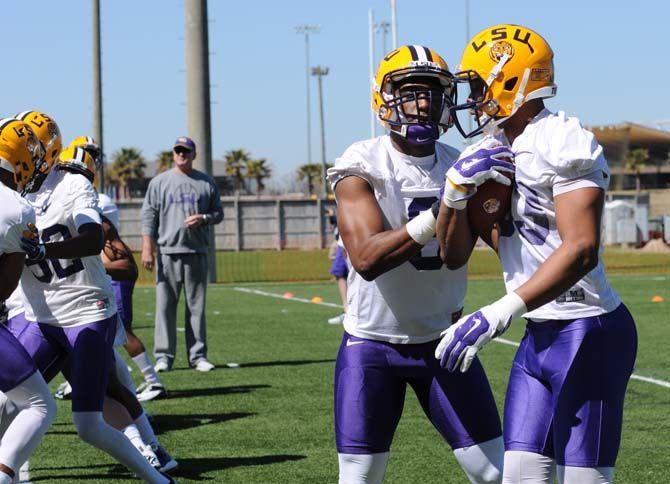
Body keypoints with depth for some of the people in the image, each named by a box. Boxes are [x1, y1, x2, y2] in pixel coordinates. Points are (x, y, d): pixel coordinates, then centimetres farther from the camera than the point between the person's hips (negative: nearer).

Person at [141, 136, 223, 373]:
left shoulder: (207, 183, 11)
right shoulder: (159, 182, 7)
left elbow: (218, 213, 15)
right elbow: (149, 216, 3)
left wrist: (203, 218, -8)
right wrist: (147, 249, -6)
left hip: (197, 253, 1)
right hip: (168, 252, -1)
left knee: (196, 306, 4)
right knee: (165, 306, -2)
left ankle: (198, 356, 10)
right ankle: (163, 356, 2)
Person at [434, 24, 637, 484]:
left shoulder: (562, 144, -15)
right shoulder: (491, 156, 11)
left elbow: (581, 249, -27)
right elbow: (454, 256, 14)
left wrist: (500, 313, -32)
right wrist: (457, 190, -5)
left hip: (588, 331, -9)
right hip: (540, 337, 9)